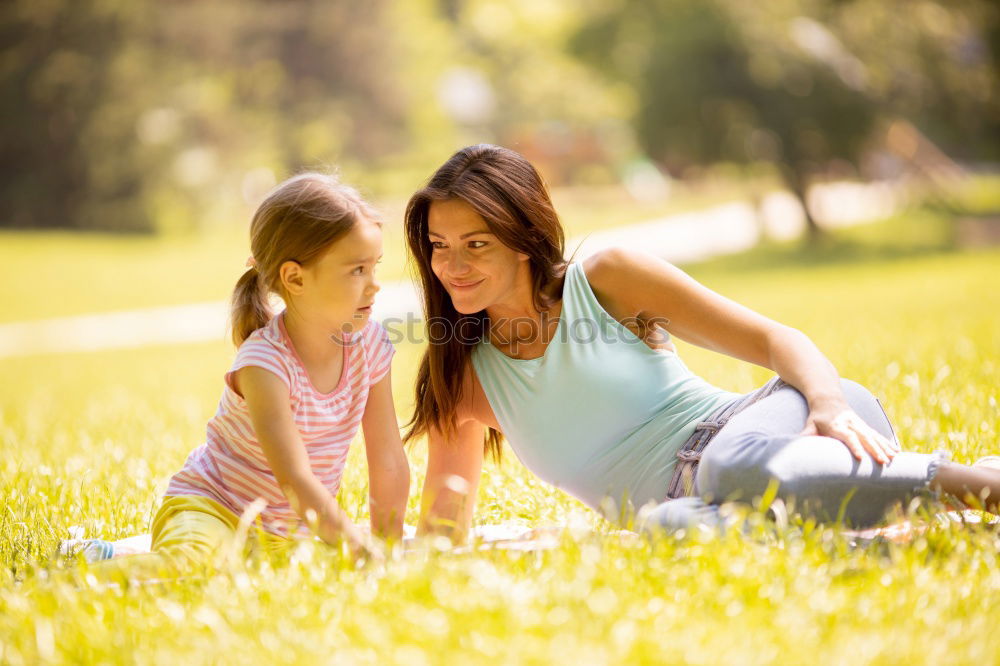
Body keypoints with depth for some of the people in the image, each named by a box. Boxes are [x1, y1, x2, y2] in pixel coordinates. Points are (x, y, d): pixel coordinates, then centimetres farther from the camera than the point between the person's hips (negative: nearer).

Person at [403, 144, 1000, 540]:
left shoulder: (606, 279, 4)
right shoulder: (463, 373, 14)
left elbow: (777, 340, 0)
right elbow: (442, 528, 15)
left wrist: (829, 404, -21)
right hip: (698, 505, 2)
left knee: (736, 464, -41)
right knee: (664, 525, -38)